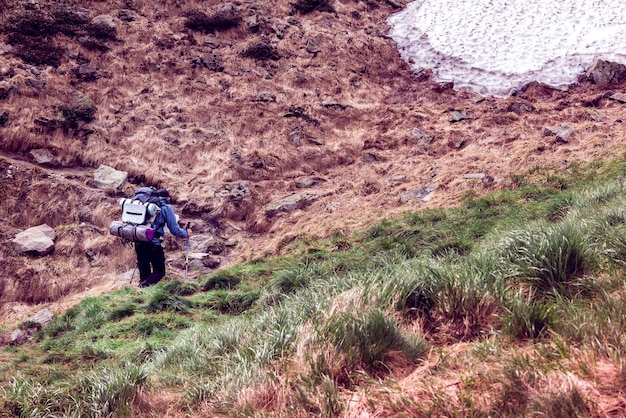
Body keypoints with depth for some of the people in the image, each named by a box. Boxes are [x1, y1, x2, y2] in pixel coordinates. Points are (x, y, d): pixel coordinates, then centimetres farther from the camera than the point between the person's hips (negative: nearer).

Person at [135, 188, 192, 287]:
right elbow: (174, 229, -1)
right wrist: (186, 233, 17)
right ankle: (143, 286, -17)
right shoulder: (166, 207, 2)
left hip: (139, 242, 5)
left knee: (144, 273, 16)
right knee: (159, 272, 7)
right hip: (154, 243, -5)